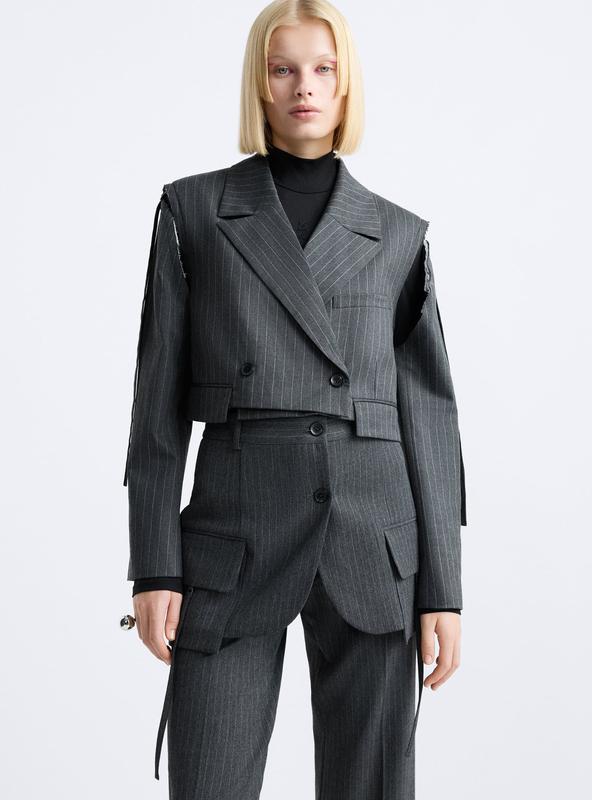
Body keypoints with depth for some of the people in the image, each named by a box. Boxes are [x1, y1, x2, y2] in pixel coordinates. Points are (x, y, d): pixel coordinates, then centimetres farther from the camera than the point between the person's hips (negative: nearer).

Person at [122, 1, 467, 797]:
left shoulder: (397, 235, 8)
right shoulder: (193, 209, 5)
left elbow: (427, 412, 5)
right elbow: (160, 397, 3)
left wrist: (443, 587, 0)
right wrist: (154, 565, -4)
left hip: (372, 544, 1)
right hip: (234, 541, -1)